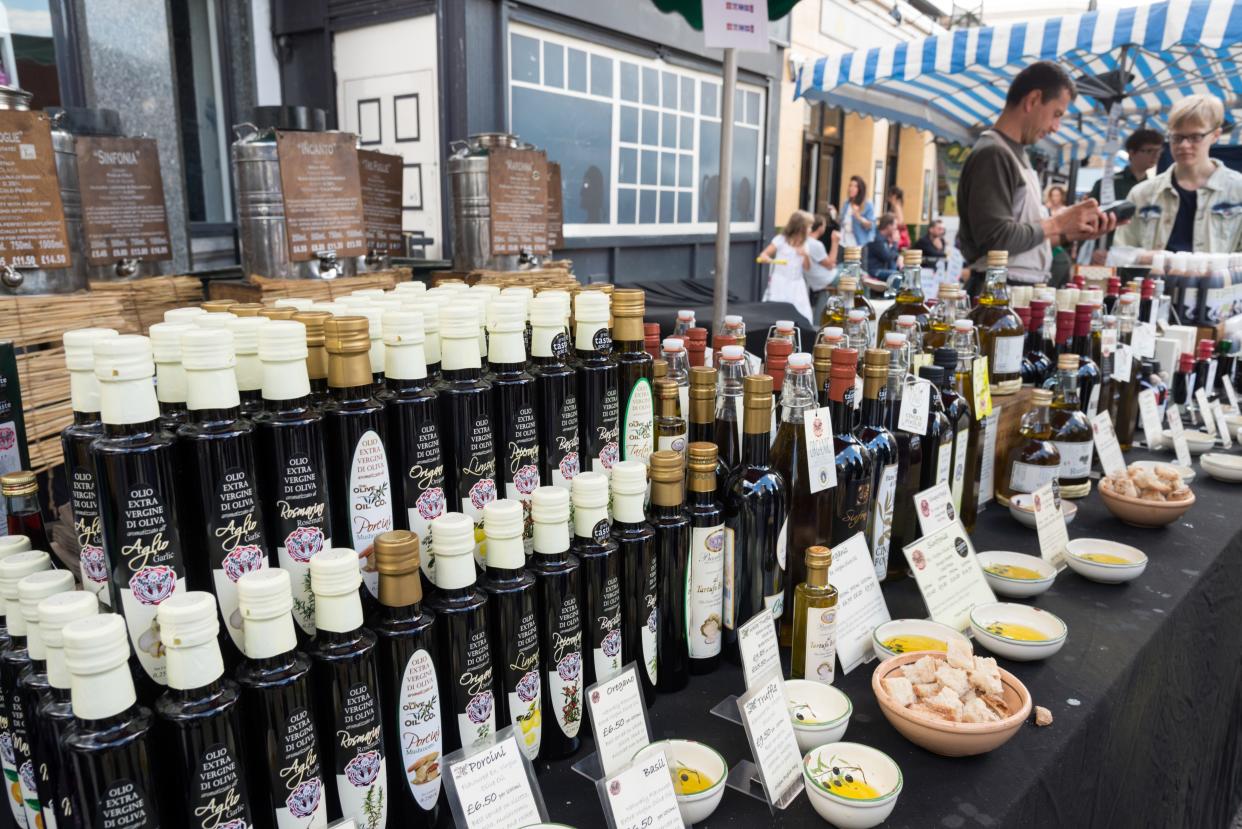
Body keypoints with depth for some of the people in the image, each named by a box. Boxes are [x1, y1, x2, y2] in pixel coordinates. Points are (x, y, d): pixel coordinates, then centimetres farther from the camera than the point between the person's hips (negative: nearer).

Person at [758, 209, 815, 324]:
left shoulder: (805, 244, 5)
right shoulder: (780, 240, -7)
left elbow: (807, 267, 6)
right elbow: (764, 254, -6)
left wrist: (805, 255, -13)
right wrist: (765, 258, -30)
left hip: (796, 286, 4)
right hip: (780, 284, -4)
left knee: (802, 317, 0)